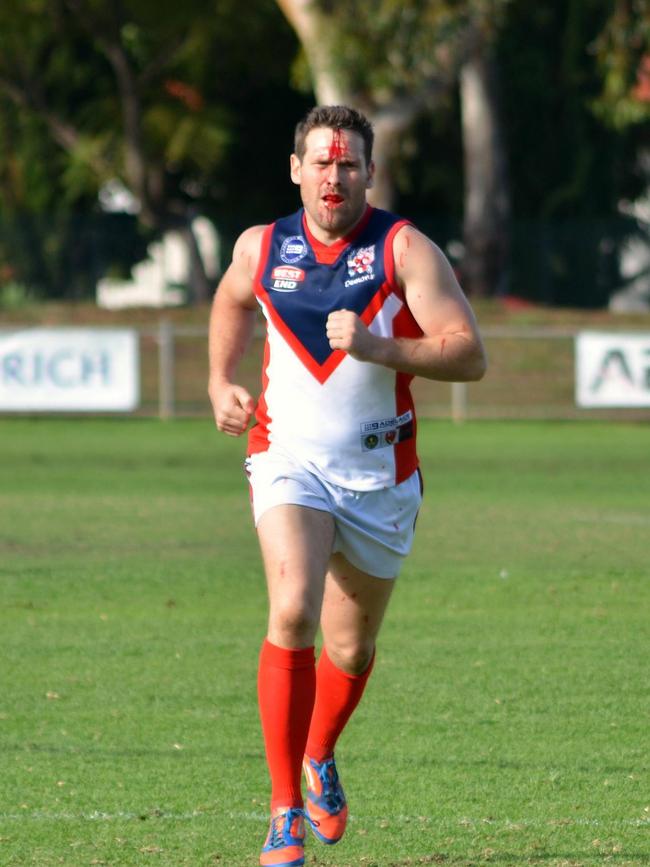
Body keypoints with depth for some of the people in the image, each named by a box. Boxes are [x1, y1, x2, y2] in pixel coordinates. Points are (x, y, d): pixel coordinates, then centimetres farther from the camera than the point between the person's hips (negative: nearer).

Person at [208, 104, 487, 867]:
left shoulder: (403, 248, -8)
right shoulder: (260, 248, 1)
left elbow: (469, 354, -14)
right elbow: (232, 301, 26)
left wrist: (378, 348, -26)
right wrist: (220, 382, 13)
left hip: (380, 475, 0)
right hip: (289, 461, 0)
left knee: (352, 649, 13)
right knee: (292, 613, -24)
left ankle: (319, 759, 46)